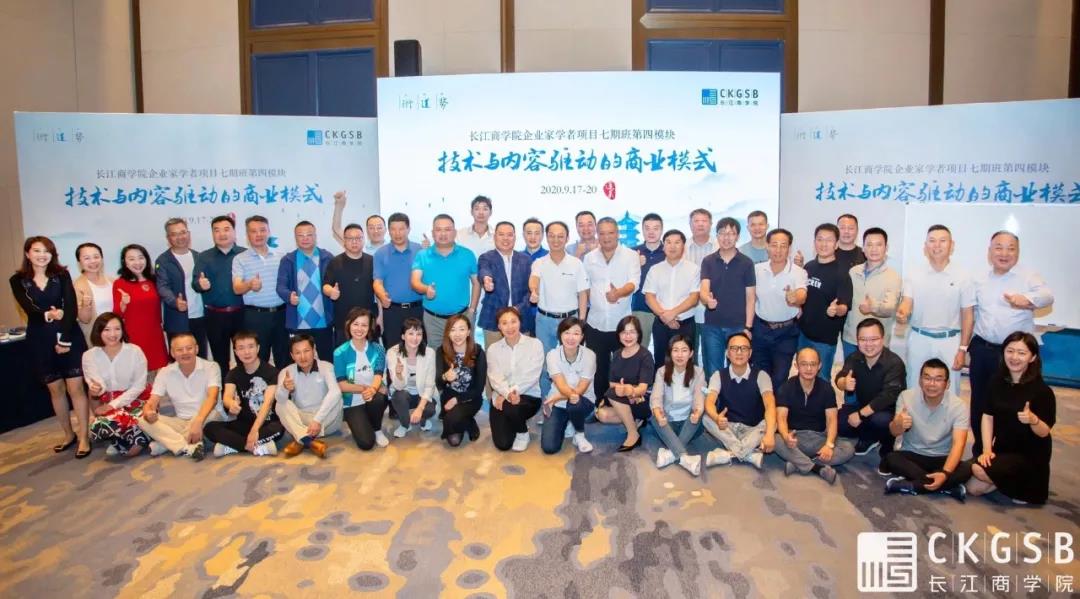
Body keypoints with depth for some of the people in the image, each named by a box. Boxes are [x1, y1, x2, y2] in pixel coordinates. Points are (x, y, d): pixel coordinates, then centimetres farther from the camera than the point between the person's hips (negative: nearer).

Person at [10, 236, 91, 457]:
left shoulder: (62, 275, 3)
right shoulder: (18, 280, 4)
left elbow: (71, 307, -6)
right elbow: (28, 309, -10)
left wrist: (65, 338, -15)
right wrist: (48, 315, -30)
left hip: (70, 336, -1)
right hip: (40, 340, 2)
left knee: (75, 388, -5)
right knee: (56, 389, 11)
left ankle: (84, 437, 0)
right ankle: (68, 434, 23)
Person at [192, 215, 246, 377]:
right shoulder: (204, 257, 7)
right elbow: (195, 282, -3)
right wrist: (201, 284, -25)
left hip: (241, 314, -1)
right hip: (215, 316, 1)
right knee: (220, 359, 11)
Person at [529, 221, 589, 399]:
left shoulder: (576, 264, -2)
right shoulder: (539, 263, -2)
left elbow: (582, 294, 1)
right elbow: (534, 279, -24)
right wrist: (534, 291, -47)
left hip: (569, 319, -1)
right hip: (544, 319, 1)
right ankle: (545, 399, 25)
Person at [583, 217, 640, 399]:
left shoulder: (631, 255, -2)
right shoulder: (589, 257, 7)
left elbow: (634, 282, -15)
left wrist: (619, 293, -35)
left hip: (622, 323, -2)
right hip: (595, 323, 3)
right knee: (598, 369, 10)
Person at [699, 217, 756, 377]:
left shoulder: (747, 263, 0)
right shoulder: (708, 261, 3)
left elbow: (750, 297, 1)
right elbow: (704, 289, -9)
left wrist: (748, 326, -6)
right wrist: (707, 299, -33)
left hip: (738, 326, -1)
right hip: (712, 325, 1)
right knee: (712, 372, 8)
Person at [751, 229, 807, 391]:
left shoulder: (798, 272, -14)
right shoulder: (757, 269, -4)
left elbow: (802, 296, -32)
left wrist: (795, 298, -55)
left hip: (786, 331, -3)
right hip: (760, 329, 3)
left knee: (779, 379, 4)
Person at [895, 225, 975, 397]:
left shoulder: (963, 277, -1)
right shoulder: (913, 275, 0)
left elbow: (968, 315, 1)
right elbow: (907, 302, -9)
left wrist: (962, 349, -3)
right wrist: (902, 313, -34)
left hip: (950, 341, -1)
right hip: (919, 340, 1)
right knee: (915, 389, 10)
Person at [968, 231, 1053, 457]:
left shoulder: (1028, 277, -5)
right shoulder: (980, 280, 9)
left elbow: (1047, 296, -25)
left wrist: (1027, 300, -46)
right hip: (982, 349, 4)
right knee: (979, 402, 11)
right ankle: (980, 450, 27)